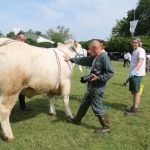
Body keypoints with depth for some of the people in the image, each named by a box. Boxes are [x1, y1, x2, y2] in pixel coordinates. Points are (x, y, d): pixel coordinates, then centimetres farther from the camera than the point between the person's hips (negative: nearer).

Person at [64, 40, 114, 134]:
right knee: (84, 103, 20)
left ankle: (106, 128, 12)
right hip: (93, 86, 10)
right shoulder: (94, 57, 9)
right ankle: (77, 120, 37)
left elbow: (111, 73, -23)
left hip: (98, 88, -10)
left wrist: (98, 77, -24)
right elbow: (83, 60, 20)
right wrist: (70, 59, 25)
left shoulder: (104, 57, -19)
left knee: (97, 108, -2)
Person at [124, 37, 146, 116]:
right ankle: (133, 107, 28)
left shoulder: (141, 50, -13)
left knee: (136, 92, -5)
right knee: (133, 91, 16)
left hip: (137, 74, -9)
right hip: (133, 74, 9)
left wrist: (134, 70, -43)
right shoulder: (134, 51, 17)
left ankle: (135, 110, 0)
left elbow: (140, 61, -29)